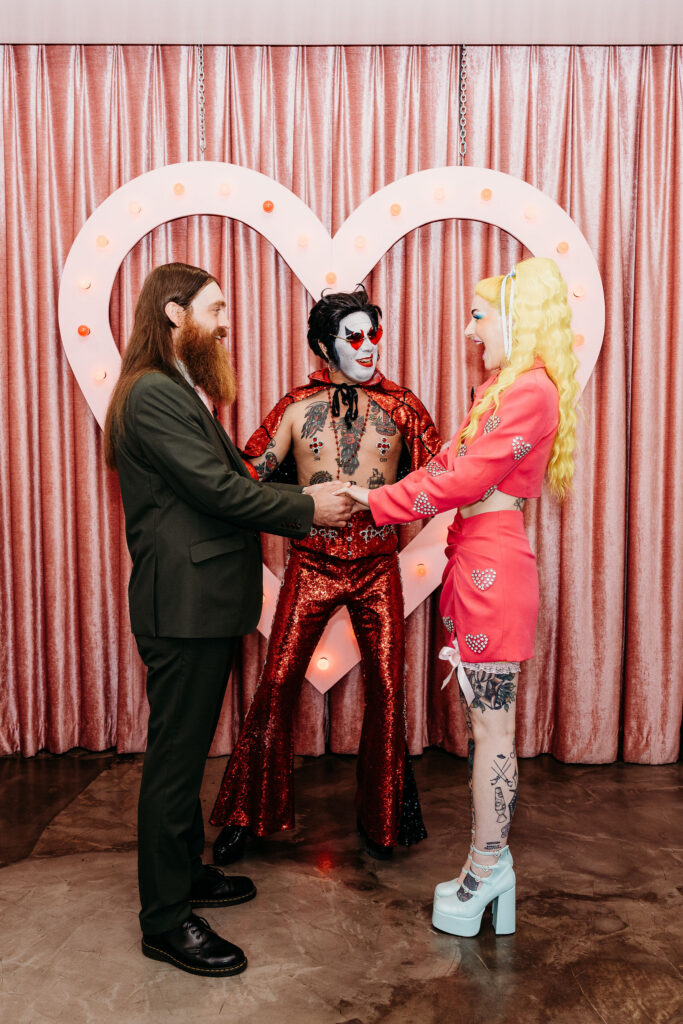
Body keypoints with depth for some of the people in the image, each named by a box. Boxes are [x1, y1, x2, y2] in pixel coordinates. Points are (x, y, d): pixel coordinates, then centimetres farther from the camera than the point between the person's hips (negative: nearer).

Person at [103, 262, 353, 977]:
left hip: (203, 602, 11)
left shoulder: (182, 392, 19)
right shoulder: (154, 394, -15)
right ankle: (165, 920, 17)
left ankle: (185, 872, 38)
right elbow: (218, 488, -21)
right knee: (175, 756, 1)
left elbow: (227, 482, 15)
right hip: (182, 604, -11)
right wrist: (307, 510, -10)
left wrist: (298, 503, 6)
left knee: (186, 749, 21)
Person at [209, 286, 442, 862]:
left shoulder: (399, 406, 6)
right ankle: (248, 814, 22)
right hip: (311, 565, -1)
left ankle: (380, 818, 25)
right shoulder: (297, 408, 4)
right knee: (278, 685, 1)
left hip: (377, 566, 1)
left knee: (387, 689, 4)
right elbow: (251, 474, 2)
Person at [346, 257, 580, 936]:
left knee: (491, 729, 3)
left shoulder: (531, 389, -14)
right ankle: (491, 863, 30)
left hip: (492, 569, -10)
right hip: (477, 565, 10)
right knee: (483, 721, 16)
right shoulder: (502, 388, 17)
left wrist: (377, 503, -9)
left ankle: (485, 872, 20)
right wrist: (377, 500, 8)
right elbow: (449, 464, 15)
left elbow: (463, 478, -17)